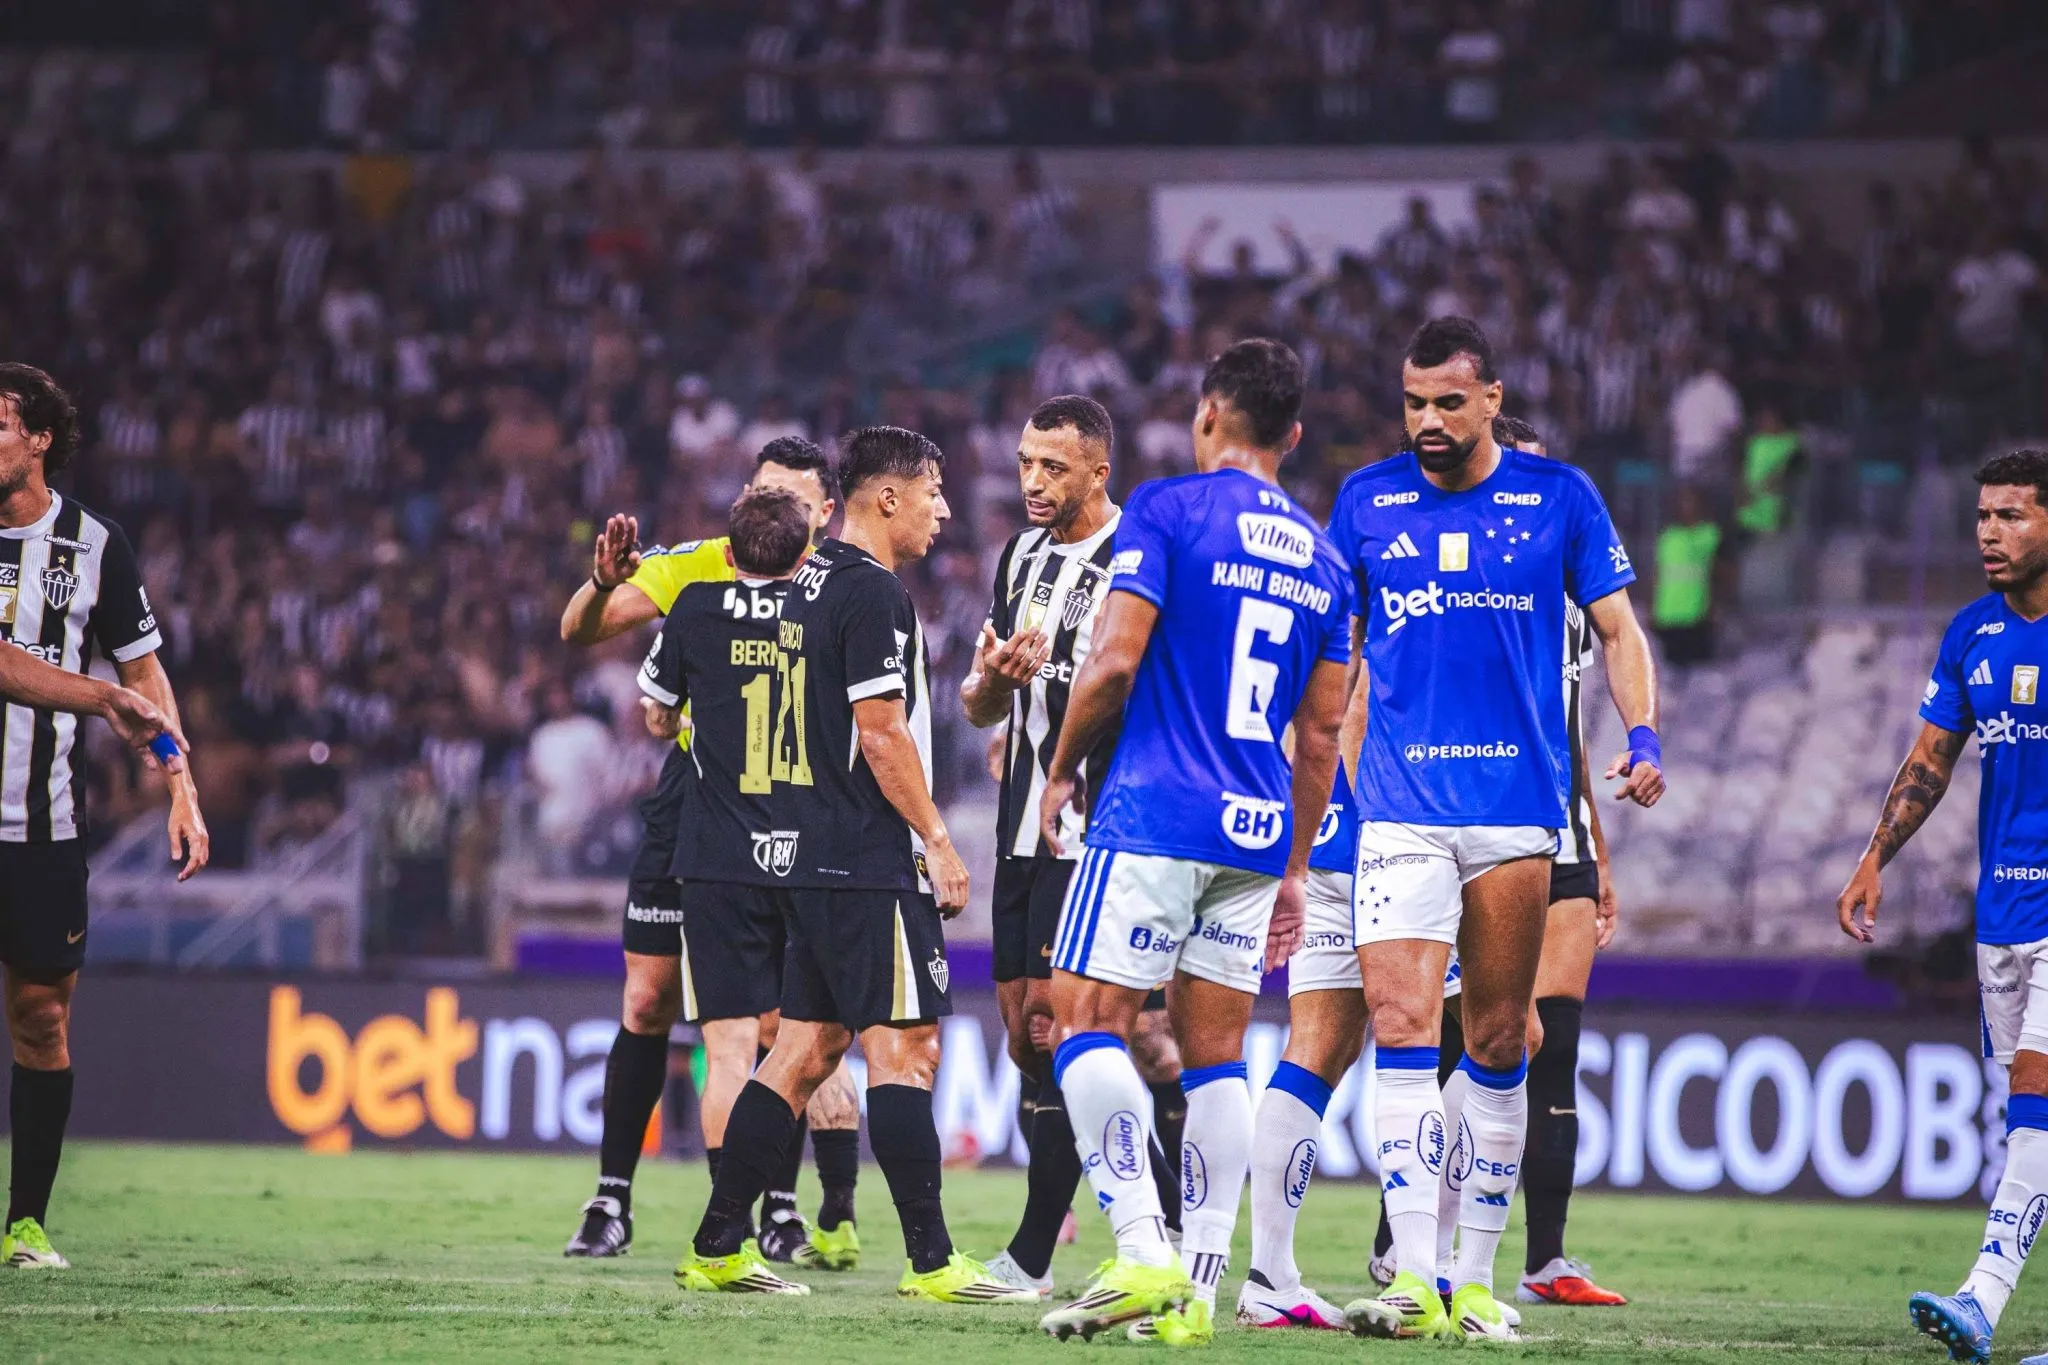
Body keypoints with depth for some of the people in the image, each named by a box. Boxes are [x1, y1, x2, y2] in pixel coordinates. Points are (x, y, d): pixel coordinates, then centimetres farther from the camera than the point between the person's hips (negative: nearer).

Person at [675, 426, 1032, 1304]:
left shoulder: (810, 583, 17)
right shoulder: (874, 592, -12)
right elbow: (881, 735, -17)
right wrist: (938, 843, -11)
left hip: (800, 857, 10)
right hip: (865, 861, -10)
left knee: (808, 1047, 11)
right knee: (904, 1046, -9)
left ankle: (717, 1250, 11)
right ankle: (931, 1262, -11)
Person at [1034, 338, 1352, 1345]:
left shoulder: (1167, 510, -4)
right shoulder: (1321, 559, 15)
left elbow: (1114, 661, -12)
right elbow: (1321, 732, 17)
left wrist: (1061, 771, 3)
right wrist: (1293, 870, 22)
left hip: (1155, 812, -6)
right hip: (1257, 833, 6)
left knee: (1088, 1024, -5)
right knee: (1214, 1054, 8)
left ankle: (1142, 1252, -20)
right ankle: (1197, 1291, 3)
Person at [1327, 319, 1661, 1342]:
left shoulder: (1557, 497, 4)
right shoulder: (1367, 501, 8)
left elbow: (1616, 627, 8)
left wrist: (1642, 734, -7)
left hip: (1519, 805, 0)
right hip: (1400, 806, 0)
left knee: (1497, 1044, 5)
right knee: (1401, 1025, -13)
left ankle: (1478, 1278, 15)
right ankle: (1414, 1279, -16)